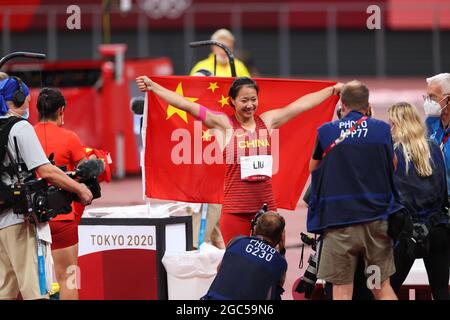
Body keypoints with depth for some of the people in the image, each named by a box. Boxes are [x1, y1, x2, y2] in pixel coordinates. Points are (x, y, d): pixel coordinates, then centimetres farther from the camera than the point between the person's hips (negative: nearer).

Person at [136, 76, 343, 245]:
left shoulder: (267, 121, 10)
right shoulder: (224, 124, 1)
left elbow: (303, 103, 18)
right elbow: (186, 105, -3)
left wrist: (333, 90, 27)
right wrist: (153, 87, -7)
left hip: (266, 207, 3)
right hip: (235, 210, -3)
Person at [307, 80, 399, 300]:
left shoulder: (326, 131, 1)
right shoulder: (382, 129, 3)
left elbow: (313, 169, 17)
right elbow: (393, 168, 16)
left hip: (337, 217, -1)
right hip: (376, 219, 1)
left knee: (342, 290, 0)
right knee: (382, 287, 9)